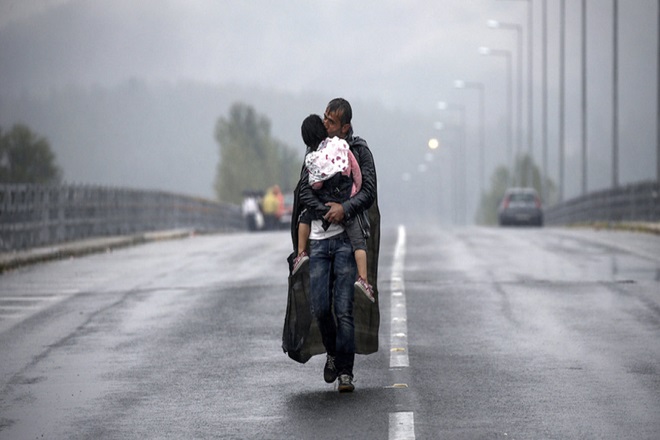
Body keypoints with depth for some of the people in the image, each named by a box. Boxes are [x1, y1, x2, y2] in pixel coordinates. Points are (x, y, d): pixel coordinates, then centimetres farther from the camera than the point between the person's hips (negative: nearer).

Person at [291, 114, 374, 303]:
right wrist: (357, 190, 9)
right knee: (358, 240, 1)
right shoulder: (340, 144, -8)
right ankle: (363, 278, -11)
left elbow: (315, 185, -5)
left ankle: (301, 252, 25)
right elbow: (356, 170, -3)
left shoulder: (310, 158, -7)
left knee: (305, 216, 31)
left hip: (323, 203, 1)